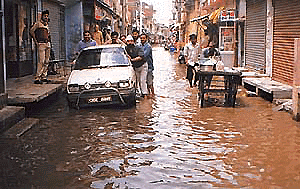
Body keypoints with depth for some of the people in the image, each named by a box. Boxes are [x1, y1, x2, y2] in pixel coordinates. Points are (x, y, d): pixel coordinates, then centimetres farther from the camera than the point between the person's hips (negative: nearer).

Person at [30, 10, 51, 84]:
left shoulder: (47, 25, 18)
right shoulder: (38, 23, -3)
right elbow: (31, 31, -9)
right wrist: (36, 42, -12)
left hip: (47, 44, 8)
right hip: (41, 44, -8)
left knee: (46, 62, 8)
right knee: (41, 61, -14)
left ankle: (44, 77, 14)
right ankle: (37, 78, -13)